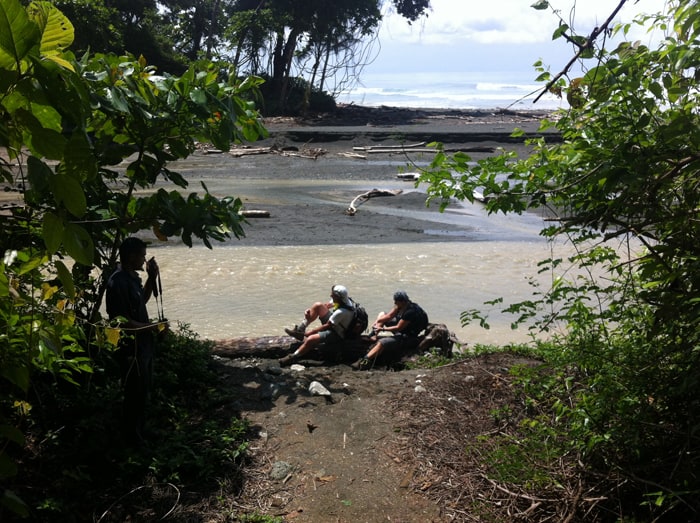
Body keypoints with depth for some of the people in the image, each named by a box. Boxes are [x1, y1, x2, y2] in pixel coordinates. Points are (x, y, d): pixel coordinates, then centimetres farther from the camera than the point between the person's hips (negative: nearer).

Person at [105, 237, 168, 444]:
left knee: (143, 392, 22)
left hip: (143, 345, 10)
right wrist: (151, 327, -17)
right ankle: (133, 439, 19)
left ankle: (140, 432, 37)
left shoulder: (132, 277, 6)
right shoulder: (118, 282, -24)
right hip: (131, 348, -10)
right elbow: (121, 320, -25)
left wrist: (152, 277, 8)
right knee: (136, 395, 4)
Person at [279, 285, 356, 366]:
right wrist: (310, 310, -6)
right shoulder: (345, 299, -11)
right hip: (333, 323, 10)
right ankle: (300, 330, 5)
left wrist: (308, 333, -16)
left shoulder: (341, 312, -35)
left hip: (337, 334, -10)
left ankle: (292, 358, -9)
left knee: (310, 339, -29)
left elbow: (327, 326, -25)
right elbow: (327, 305, 6)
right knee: (318, 305, -3)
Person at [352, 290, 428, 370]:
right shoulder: (401, 306, -3)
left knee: (381, 342, -29)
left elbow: (398, 327, -26)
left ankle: (365, 362, -39)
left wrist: (382, 329, -19)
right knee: (382, 314, 15)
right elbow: (389, 316, 5)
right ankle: (373, 336, 0)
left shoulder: (410, 312, -30)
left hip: (407, 336, -10)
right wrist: (377, 322, -5)